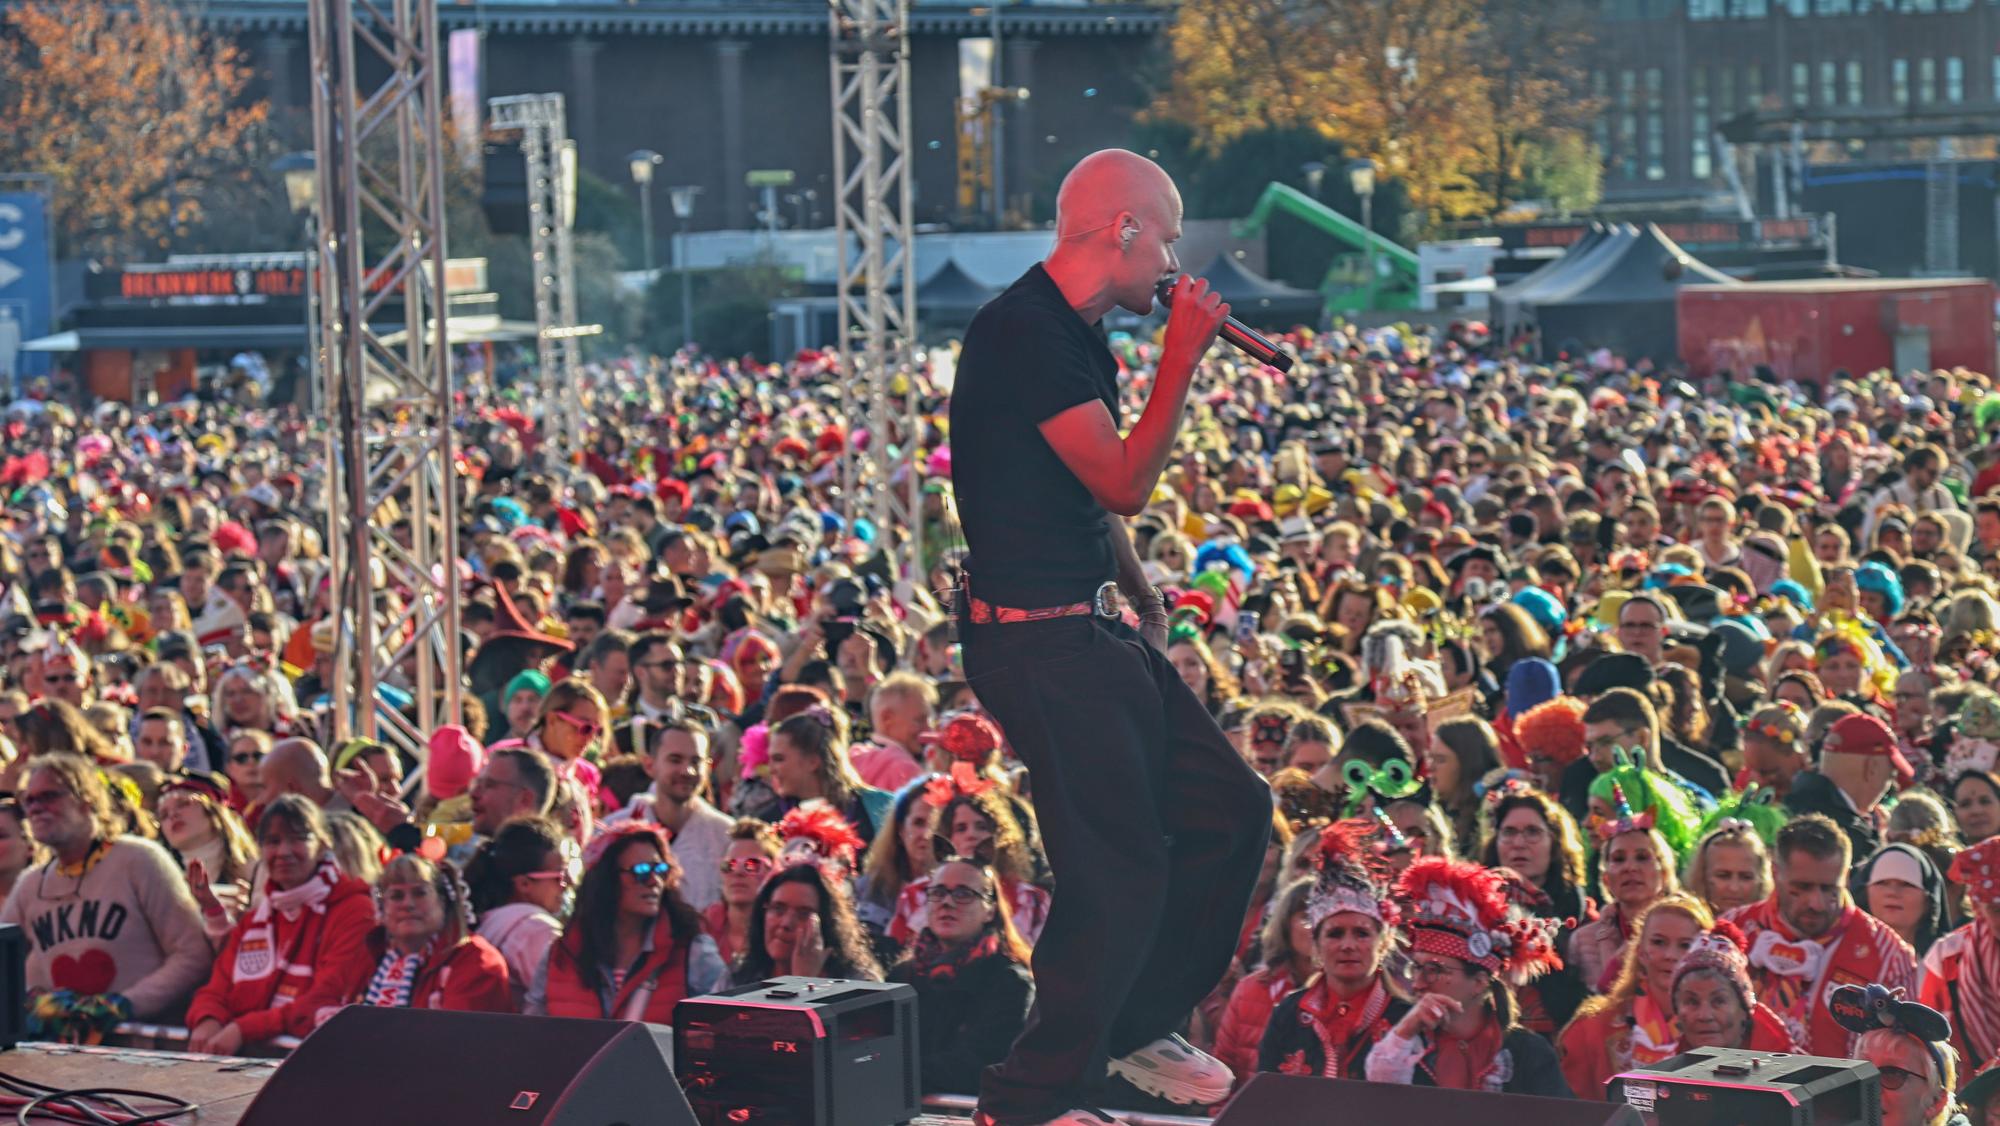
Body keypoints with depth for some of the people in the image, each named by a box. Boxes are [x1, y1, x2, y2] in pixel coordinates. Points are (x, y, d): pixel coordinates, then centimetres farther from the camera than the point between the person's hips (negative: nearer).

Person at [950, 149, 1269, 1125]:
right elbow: (1124, 483, -19)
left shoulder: (1076, 337, 15)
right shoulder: (1022, 333, -18)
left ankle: (1140, 1027, 26)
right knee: (1121, 875, -9)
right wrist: (1184, 356, -14)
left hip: (1092, 637, 10)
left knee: (1231, 810, 13)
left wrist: (1143, 596, 20)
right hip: (1036, 641, -10)